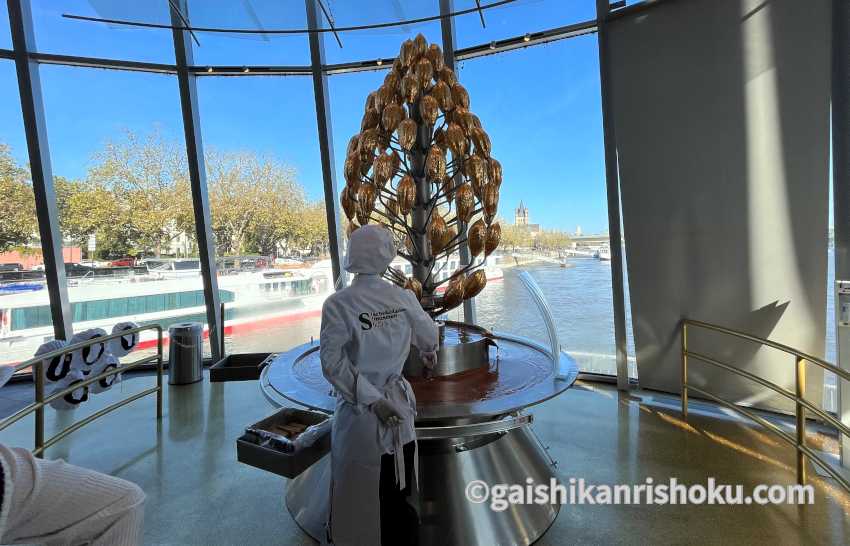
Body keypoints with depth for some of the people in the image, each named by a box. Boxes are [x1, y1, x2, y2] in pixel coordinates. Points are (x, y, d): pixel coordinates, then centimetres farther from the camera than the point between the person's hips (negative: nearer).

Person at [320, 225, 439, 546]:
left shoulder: (338, 304, -15)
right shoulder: (403, 298, -8)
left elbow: (333, 362, -21)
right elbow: (429, 337, 8)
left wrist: (371, 399, -16)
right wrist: (429, 353, 29)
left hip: (360, 413, -2)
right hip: (398, 407, 3)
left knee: (357, 491, 17)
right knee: (399, 491, 21)